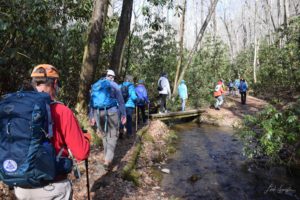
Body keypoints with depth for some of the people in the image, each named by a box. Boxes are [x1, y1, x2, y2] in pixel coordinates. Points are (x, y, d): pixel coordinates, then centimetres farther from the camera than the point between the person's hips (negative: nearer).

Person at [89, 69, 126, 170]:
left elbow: (91, 102, 14)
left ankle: (107, 157, 28)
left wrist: (91, 116, 16)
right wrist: (123, 115, 5)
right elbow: (120, 101, 0)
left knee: (104, 135, 19)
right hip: (112, 112, -4)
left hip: (98, 113, 4)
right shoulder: (114, 85, 2)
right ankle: (107, 160, -8)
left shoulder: (95, 85, 14)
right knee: (112, 136, 3)